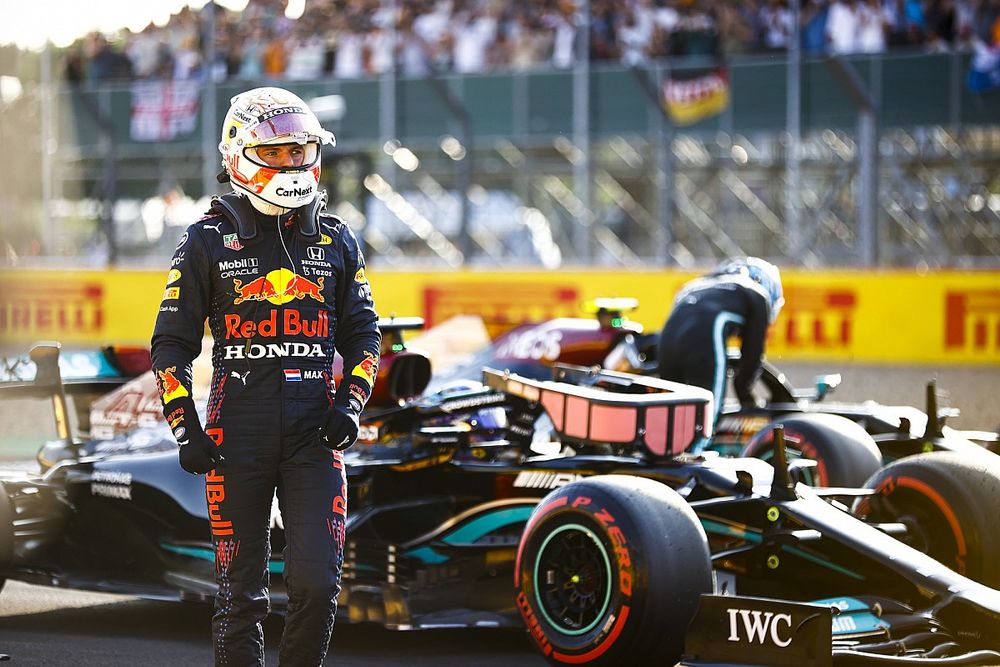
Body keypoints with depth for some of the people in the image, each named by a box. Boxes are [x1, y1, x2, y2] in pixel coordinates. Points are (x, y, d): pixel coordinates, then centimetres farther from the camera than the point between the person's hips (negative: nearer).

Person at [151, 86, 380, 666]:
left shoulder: (335, 240, 11)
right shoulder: (209, 241, 3)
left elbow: (362, 333, 19)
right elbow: (172, 344, 5)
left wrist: (351, 402, 2)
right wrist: (186, 430, -4)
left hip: (314, 429, 2)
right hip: (237, 434, -1)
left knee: (318, 585, -7)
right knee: (241, 591, 4)